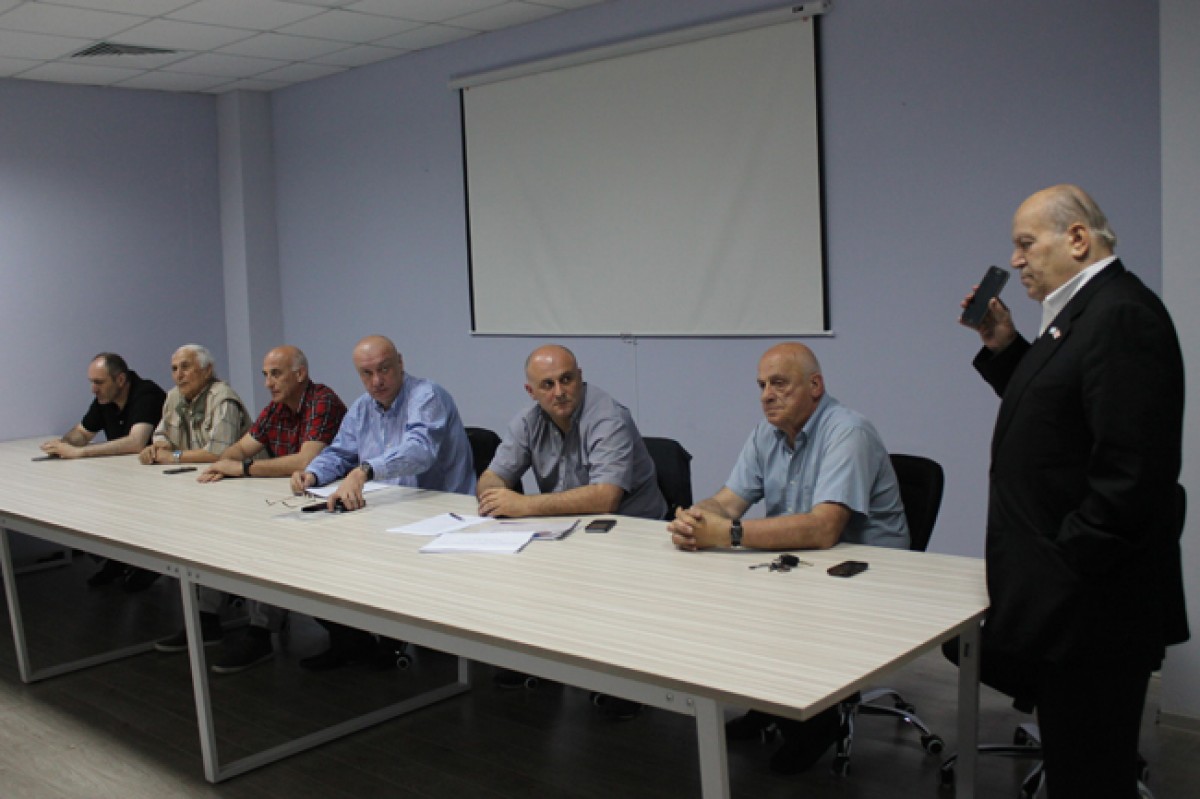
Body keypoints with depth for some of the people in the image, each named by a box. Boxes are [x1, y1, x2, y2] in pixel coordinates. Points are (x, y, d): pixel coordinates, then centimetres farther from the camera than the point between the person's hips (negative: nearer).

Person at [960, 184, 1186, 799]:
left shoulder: (1122, 316, -18)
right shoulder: (1082, 312, 14)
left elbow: (1132, 471, -24)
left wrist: (1067, 564, -19)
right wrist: (1005, 349, 9)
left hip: (1092, 604, -10)